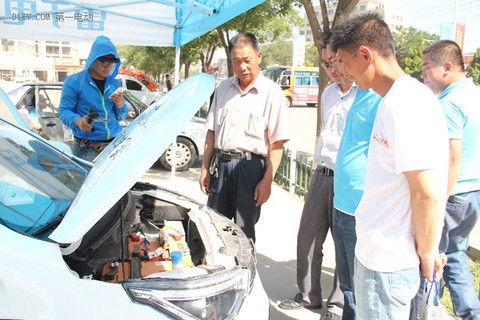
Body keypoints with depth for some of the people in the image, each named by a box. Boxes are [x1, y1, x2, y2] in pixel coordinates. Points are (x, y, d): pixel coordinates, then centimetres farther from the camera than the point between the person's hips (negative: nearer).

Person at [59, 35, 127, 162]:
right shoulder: (73, 81, 2)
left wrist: (120, 104, -5)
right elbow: (63, 111, -1)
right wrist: (78, 121, -22)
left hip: (115, 143, 4)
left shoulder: (115, 84, 15)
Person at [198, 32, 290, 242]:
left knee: (244, 231, 6)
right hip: (220, 164, 5)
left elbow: (277, 143, -7)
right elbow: (212, 132, 14)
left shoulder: (272, 93, -4)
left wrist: (267, 180, -13)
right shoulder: (223, 88, 12)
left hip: (250, 167, -4)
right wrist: (205, 169, 10)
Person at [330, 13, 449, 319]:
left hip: (387, 263, -9)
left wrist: (426, 254, -11)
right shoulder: (403, 96, 9)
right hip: (382, 253, 9)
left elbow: (428, 195, -25)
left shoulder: (403, 105, -23)